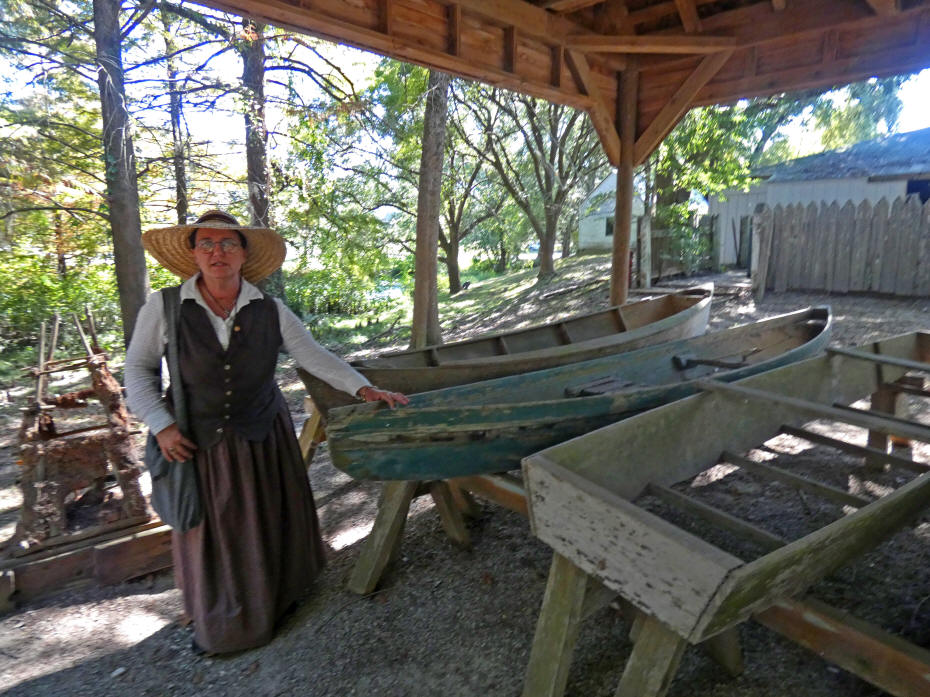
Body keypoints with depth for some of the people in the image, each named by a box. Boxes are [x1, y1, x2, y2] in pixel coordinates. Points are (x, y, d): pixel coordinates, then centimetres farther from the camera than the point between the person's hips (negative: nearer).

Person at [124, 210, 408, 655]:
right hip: (198, 444, -1)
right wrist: (161, 425, -11)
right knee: (210, 533, 13)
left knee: (269, 525, 15)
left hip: (263, 438, 1)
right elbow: (139, 368, -1)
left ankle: (275, 601, 42)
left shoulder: (270, 312, -8)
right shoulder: (163, 309, -10)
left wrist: (362, 388, -17)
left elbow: (313, 356, -7)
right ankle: (215, 621, 39)